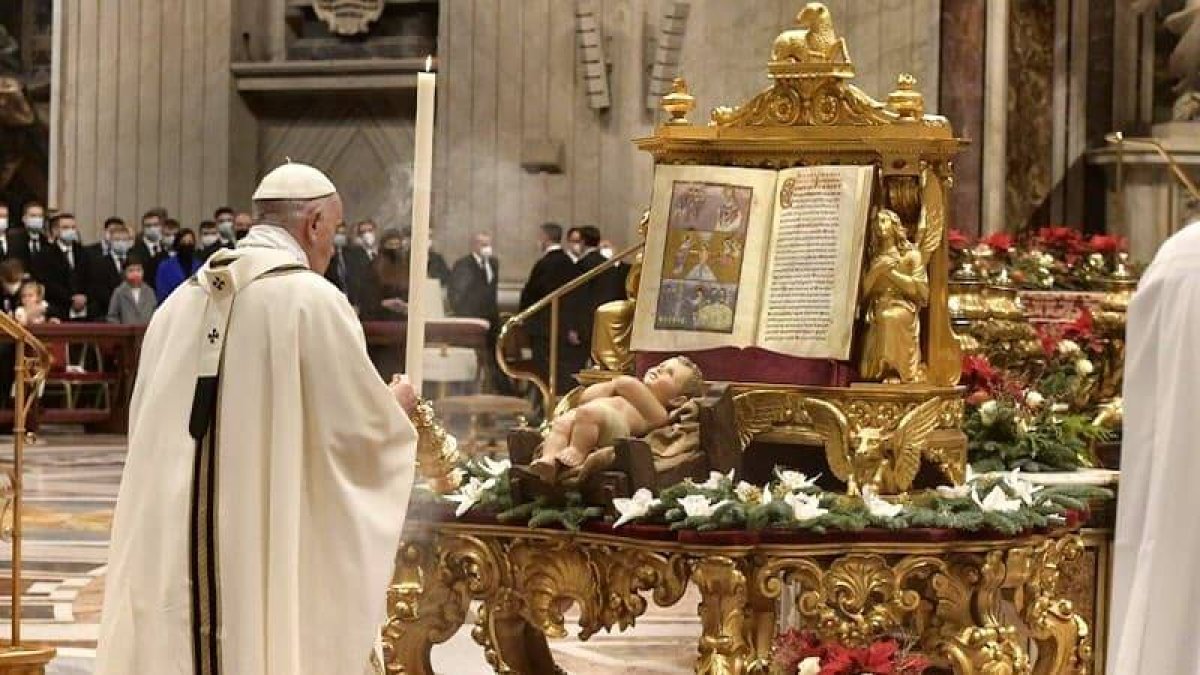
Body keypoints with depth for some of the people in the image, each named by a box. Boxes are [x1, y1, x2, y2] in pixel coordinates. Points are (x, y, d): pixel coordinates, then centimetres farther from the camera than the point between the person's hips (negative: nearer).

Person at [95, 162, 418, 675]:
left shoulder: (181, 302, 9)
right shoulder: (313, 300, -9)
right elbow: (363, 428, -6)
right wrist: (395, 406, 17)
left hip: (166, 549, 5)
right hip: (267, 550, -5)